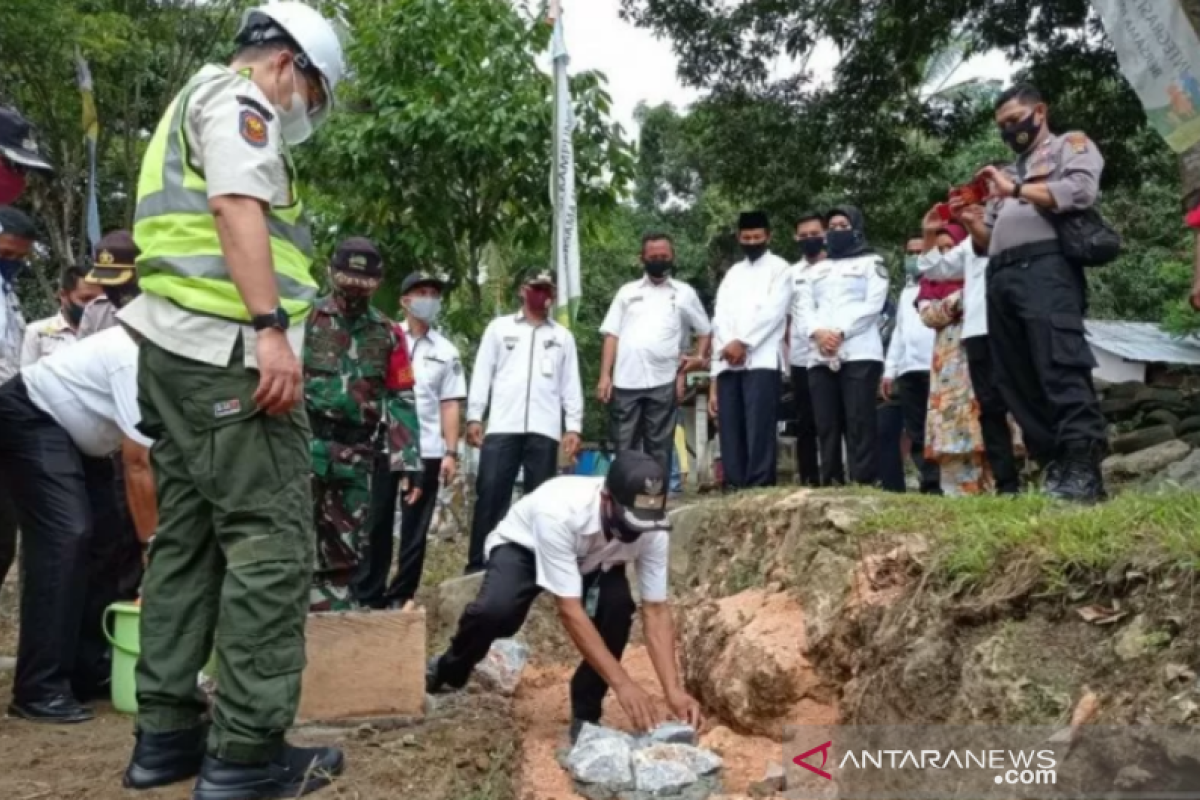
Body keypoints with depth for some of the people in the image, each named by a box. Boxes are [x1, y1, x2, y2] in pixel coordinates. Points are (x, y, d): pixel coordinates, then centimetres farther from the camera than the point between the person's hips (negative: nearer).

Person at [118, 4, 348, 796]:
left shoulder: (193, 106, 31)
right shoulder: (237, 98, -1)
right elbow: (236, 205, -18)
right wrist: (271, 328, -26)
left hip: (176, 348, 11)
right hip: (226, 349, -10)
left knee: (190, 537, 10)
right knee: (270, 540, -10)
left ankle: (167, 731, 15)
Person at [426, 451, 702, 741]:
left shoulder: (652, 528, -29)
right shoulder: (558, 512, -43)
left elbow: (656, 611, -23)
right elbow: (570, 610, -41)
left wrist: (673, 690, -34)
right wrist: (622, 683, -43)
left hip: (592, 561, 4)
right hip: (523, 547, -3)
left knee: (617, 607, -28)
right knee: (495, 610, -33)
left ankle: (586, 715, -7)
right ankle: (449, 672, 1)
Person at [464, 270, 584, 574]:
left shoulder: (563, 336, 17)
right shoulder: (500, 327, 12)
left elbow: (571, 384, 13)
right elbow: (482, 373, 7)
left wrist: (574, 427, 3)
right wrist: (474, 416, -2)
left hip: (545, 429, 2)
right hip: (502, 426, -2)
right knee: (490, 494, -6)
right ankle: (478, 563, -2)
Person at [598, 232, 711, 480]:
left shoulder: (684, 293, 12)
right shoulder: (627, 291, 13)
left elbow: (705, 331, 19)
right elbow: (612, 335, 9)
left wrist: (700, 356, 0)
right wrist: (605, 376, -1)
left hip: (663, 382, -1)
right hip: (626, 382, 1)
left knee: (659, 448, 3)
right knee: (625, 448, 3)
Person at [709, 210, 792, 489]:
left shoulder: (780, 268, 8)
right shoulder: (732, 272, 24)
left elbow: (772, 311, -6)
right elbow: (720, 315, 12)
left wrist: (742, 342, -13)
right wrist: (727, 346, -7)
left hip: (761, 359, -5)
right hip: (728, 362, 5)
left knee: (759, 428, -10)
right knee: (730, 428, 2)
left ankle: (760, 488, -10)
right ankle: (735, 486, 6)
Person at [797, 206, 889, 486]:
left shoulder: (871, 262, 13)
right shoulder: (816, 270, 26)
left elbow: (873, 304, -1)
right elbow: (805, 306, 13)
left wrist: (841, 332, -12)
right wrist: (818, 332, -8)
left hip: (859, 354, -4)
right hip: (820, 357, 5)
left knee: (860, 424, -11)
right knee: (826, 426, 1)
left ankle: (864, 484, -11)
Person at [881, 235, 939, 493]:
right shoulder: (906, 291, 27)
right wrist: (889, 369, 19)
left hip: (936, 367, -7)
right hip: (908, 370, 7)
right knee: (916, 434, 4)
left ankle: (939, 484, -8)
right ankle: (930, 483, 6)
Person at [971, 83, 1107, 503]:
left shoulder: (1070, 144, 17)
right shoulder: (1010, 172, 34)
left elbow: (1081, 190, -5)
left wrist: (1016, 191, -6)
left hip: (1044, 267, -7)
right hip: (1001, 279, 7)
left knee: (1060, 366, -21)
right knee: (1018, 381, -2)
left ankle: (1084, 469, -26)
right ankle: (1055, 469, -2)